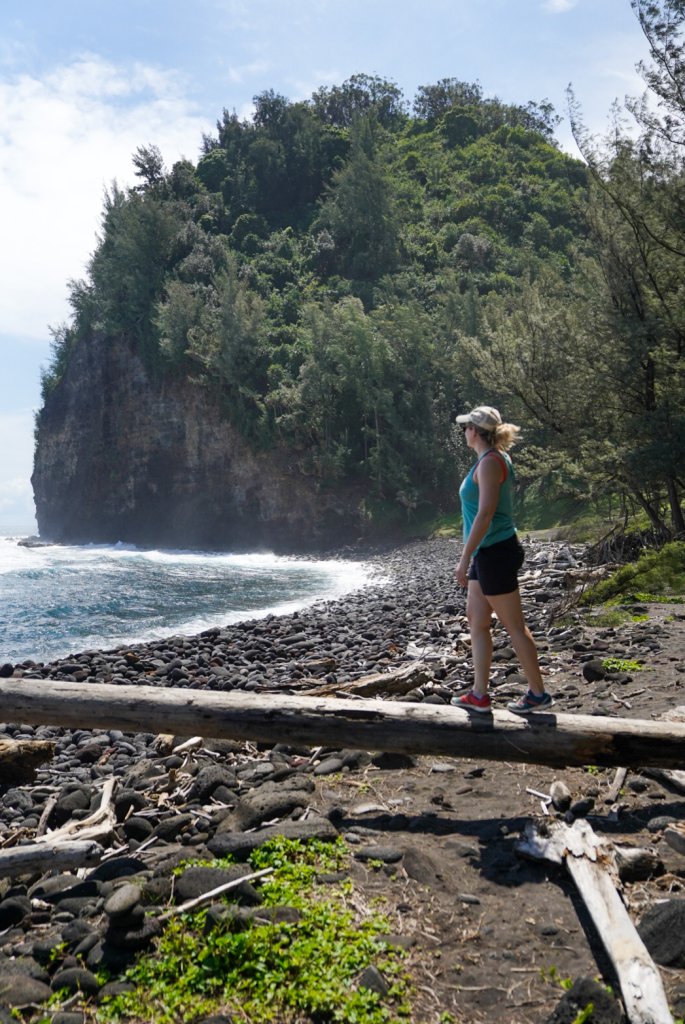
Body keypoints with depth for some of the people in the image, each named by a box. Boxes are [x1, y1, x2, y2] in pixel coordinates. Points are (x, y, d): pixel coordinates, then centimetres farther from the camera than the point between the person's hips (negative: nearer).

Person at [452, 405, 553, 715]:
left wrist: (465, 558, -21)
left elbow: (485, 514, -23)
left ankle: (538, 694, 14)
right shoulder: (494, 459, 14)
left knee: (513, 626, 0)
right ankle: (479, 695, 19)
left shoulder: (490, 462, -16)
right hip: (487, 553, 10)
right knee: (476, 620, 12)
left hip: (495, 552, -10)